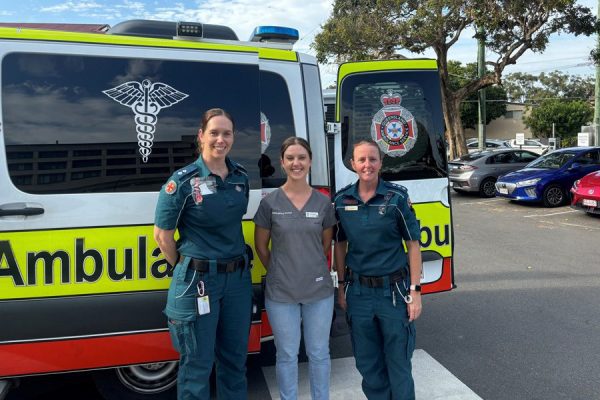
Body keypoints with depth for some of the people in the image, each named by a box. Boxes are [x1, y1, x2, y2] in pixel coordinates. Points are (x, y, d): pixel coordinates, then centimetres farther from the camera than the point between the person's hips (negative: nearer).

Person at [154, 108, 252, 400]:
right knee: (198, 364, 9)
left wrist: (237, 263, 12)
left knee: (235, 358, 18)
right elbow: (162, 235, -6)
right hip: (198, 280, -5)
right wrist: (187, 268, 2)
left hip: (238, 277, 5)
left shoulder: (240, 177, 3)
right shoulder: (183, 181, -12)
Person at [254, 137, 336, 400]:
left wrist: (311, 268, 9)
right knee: (287, 355, 12)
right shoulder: (270, 202, -6)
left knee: (319, 353, 15)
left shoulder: (323, 202, -1)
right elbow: (261, 246, 4)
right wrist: (280, 271, 7)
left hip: (319, 290, 2)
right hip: (281, 292, -1)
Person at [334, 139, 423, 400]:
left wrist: (415, 290, -9)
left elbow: (413, 245, -5)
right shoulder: (341, 200, 1)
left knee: (399, 361, 9)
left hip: (394, 290, -3)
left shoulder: (397, 197, -7)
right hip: (358, 291, 3)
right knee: (367, 362, 15)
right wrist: (342, 286, 9)